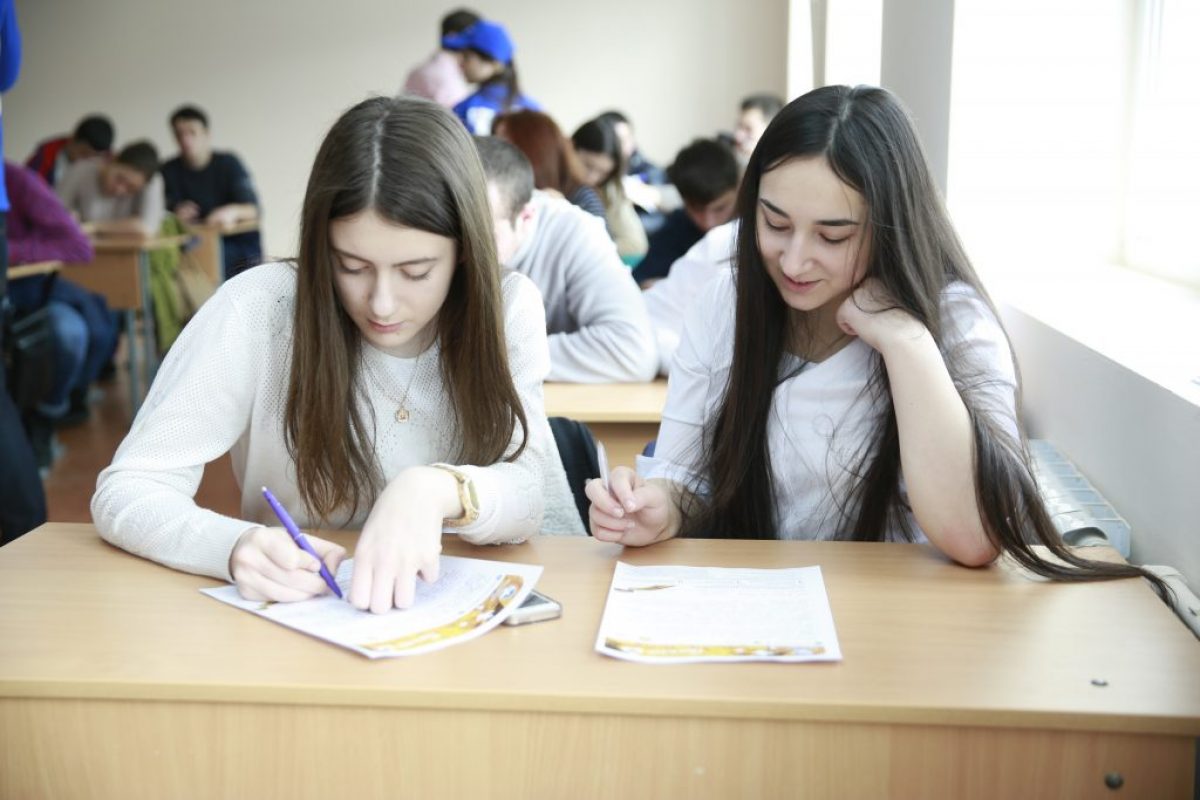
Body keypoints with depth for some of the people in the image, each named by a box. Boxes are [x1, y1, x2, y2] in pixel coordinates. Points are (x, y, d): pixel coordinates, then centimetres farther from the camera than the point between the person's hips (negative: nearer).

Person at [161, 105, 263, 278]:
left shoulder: (228, 163, -2)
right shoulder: (169, 171, 8)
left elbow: (253, 209, -13)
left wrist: (233, 211, -36)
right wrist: (177, 214, -22)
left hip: (239, 245, -3)